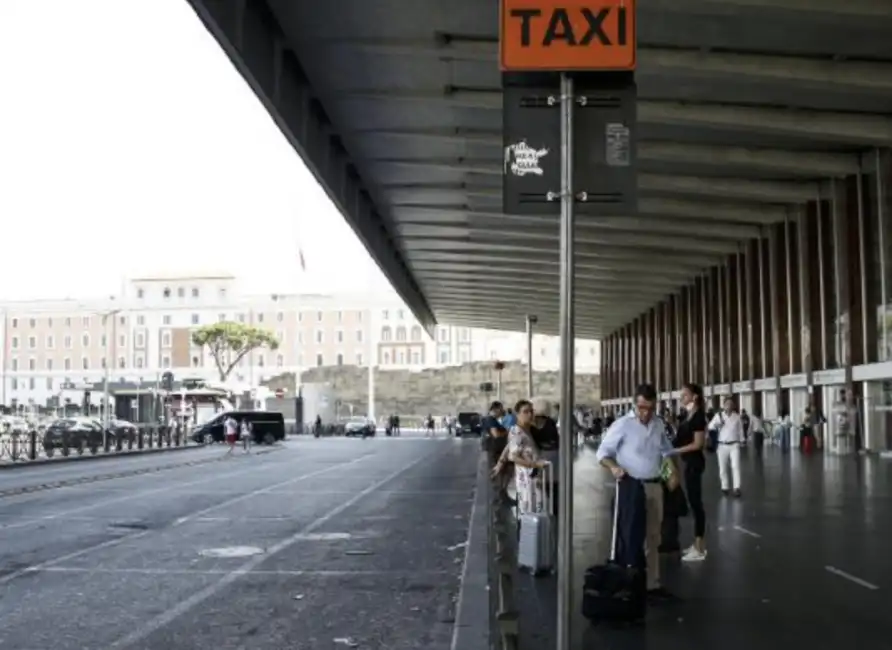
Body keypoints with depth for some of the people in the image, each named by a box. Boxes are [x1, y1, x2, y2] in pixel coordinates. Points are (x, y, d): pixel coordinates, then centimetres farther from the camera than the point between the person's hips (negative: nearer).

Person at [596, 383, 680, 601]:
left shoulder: (659, 424, 5)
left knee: (653, 538, 14)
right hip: (632, 486, -6)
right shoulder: (623, 424, -13)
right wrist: (613, 466, -30)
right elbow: (603, 451, -12)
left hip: (655, 486, 7)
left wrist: (674, 470, 7)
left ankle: (652, 584, 24)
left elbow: (666, 450, 20)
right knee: (631, 537, -6)